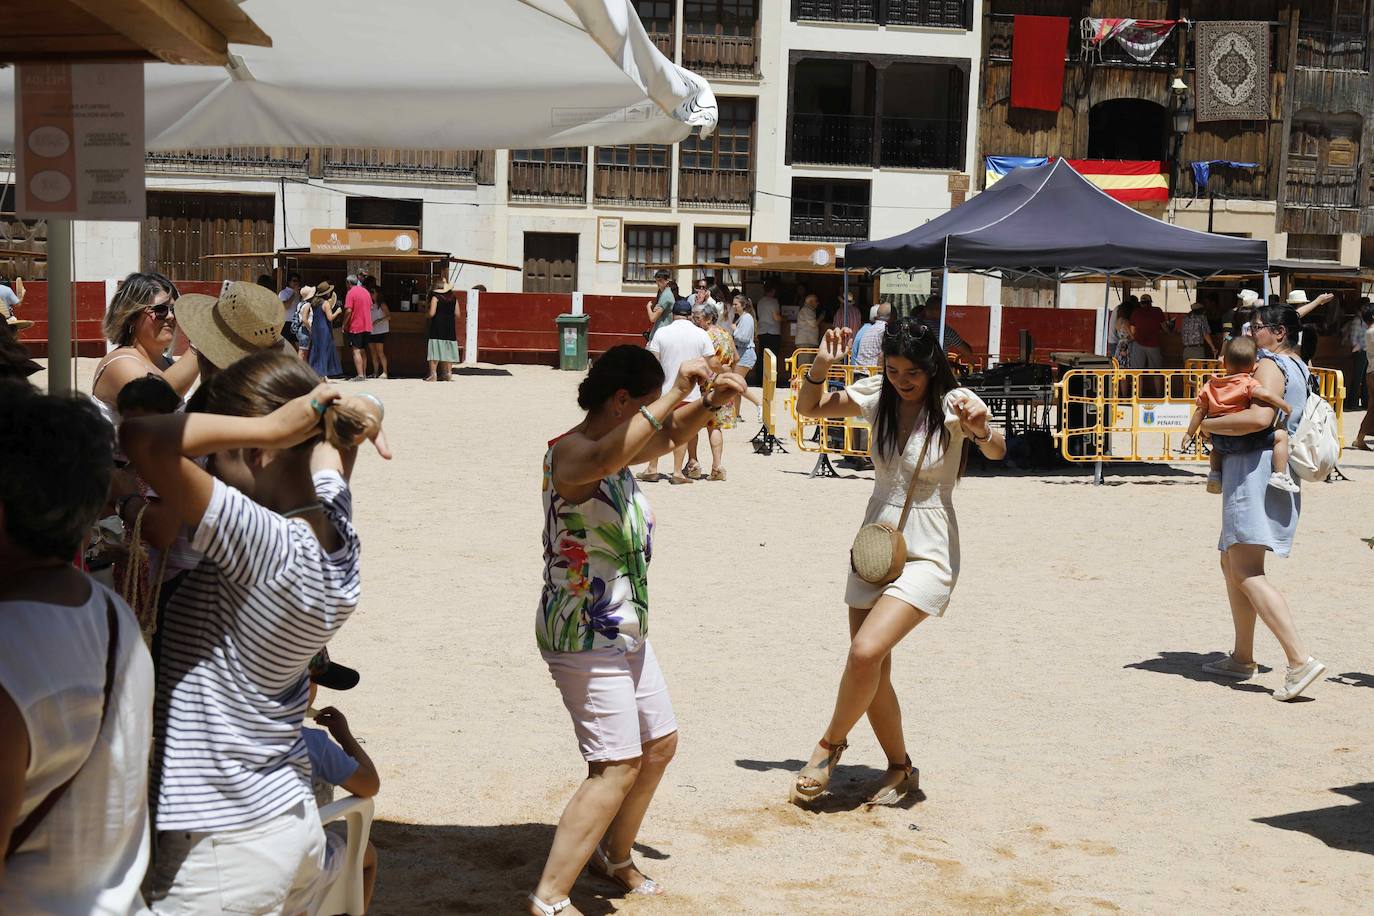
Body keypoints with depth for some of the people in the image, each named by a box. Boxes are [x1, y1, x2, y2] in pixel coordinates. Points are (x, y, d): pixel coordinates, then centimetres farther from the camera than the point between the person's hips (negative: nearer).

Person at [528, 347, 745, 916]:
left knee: (660, 744, 19)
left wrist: (710, 403, 4)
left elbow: (670, 436, 25)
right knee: (619, 765, -13)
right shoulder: (569, 451, -20)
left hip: (625, 632, 10)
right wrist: (674, 394, -39)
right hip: (585, 636, -10)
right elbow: (607, 459, -44)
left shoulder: (618, 446, 8)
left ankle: (614, 858, 38)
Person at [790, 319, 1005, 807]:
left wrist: (982, 429, -50)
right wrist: (821, 365, -7)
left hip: (927, 556, -6)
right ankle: (900, 767, 28)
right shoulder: (877, 394, 2)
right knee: (871, 674, 8)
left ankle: (831, 742, 2)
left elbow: (997, 451, -28)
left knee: (866, 652, -22)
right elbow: (808, 407, 12)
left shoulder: (953, 402, -12)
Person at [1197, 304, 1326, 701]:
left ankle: (1300, 661, -22)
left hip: (1255, 468, -11)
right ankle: (1242, 658, 23)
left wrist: (1209, 424, -15)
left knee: (1247, 572, -15)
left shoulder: (1271, 365, -11)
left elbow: (1260, 417, -27)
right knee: (1231, 563, 18)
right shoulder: (1297, 368, 21)